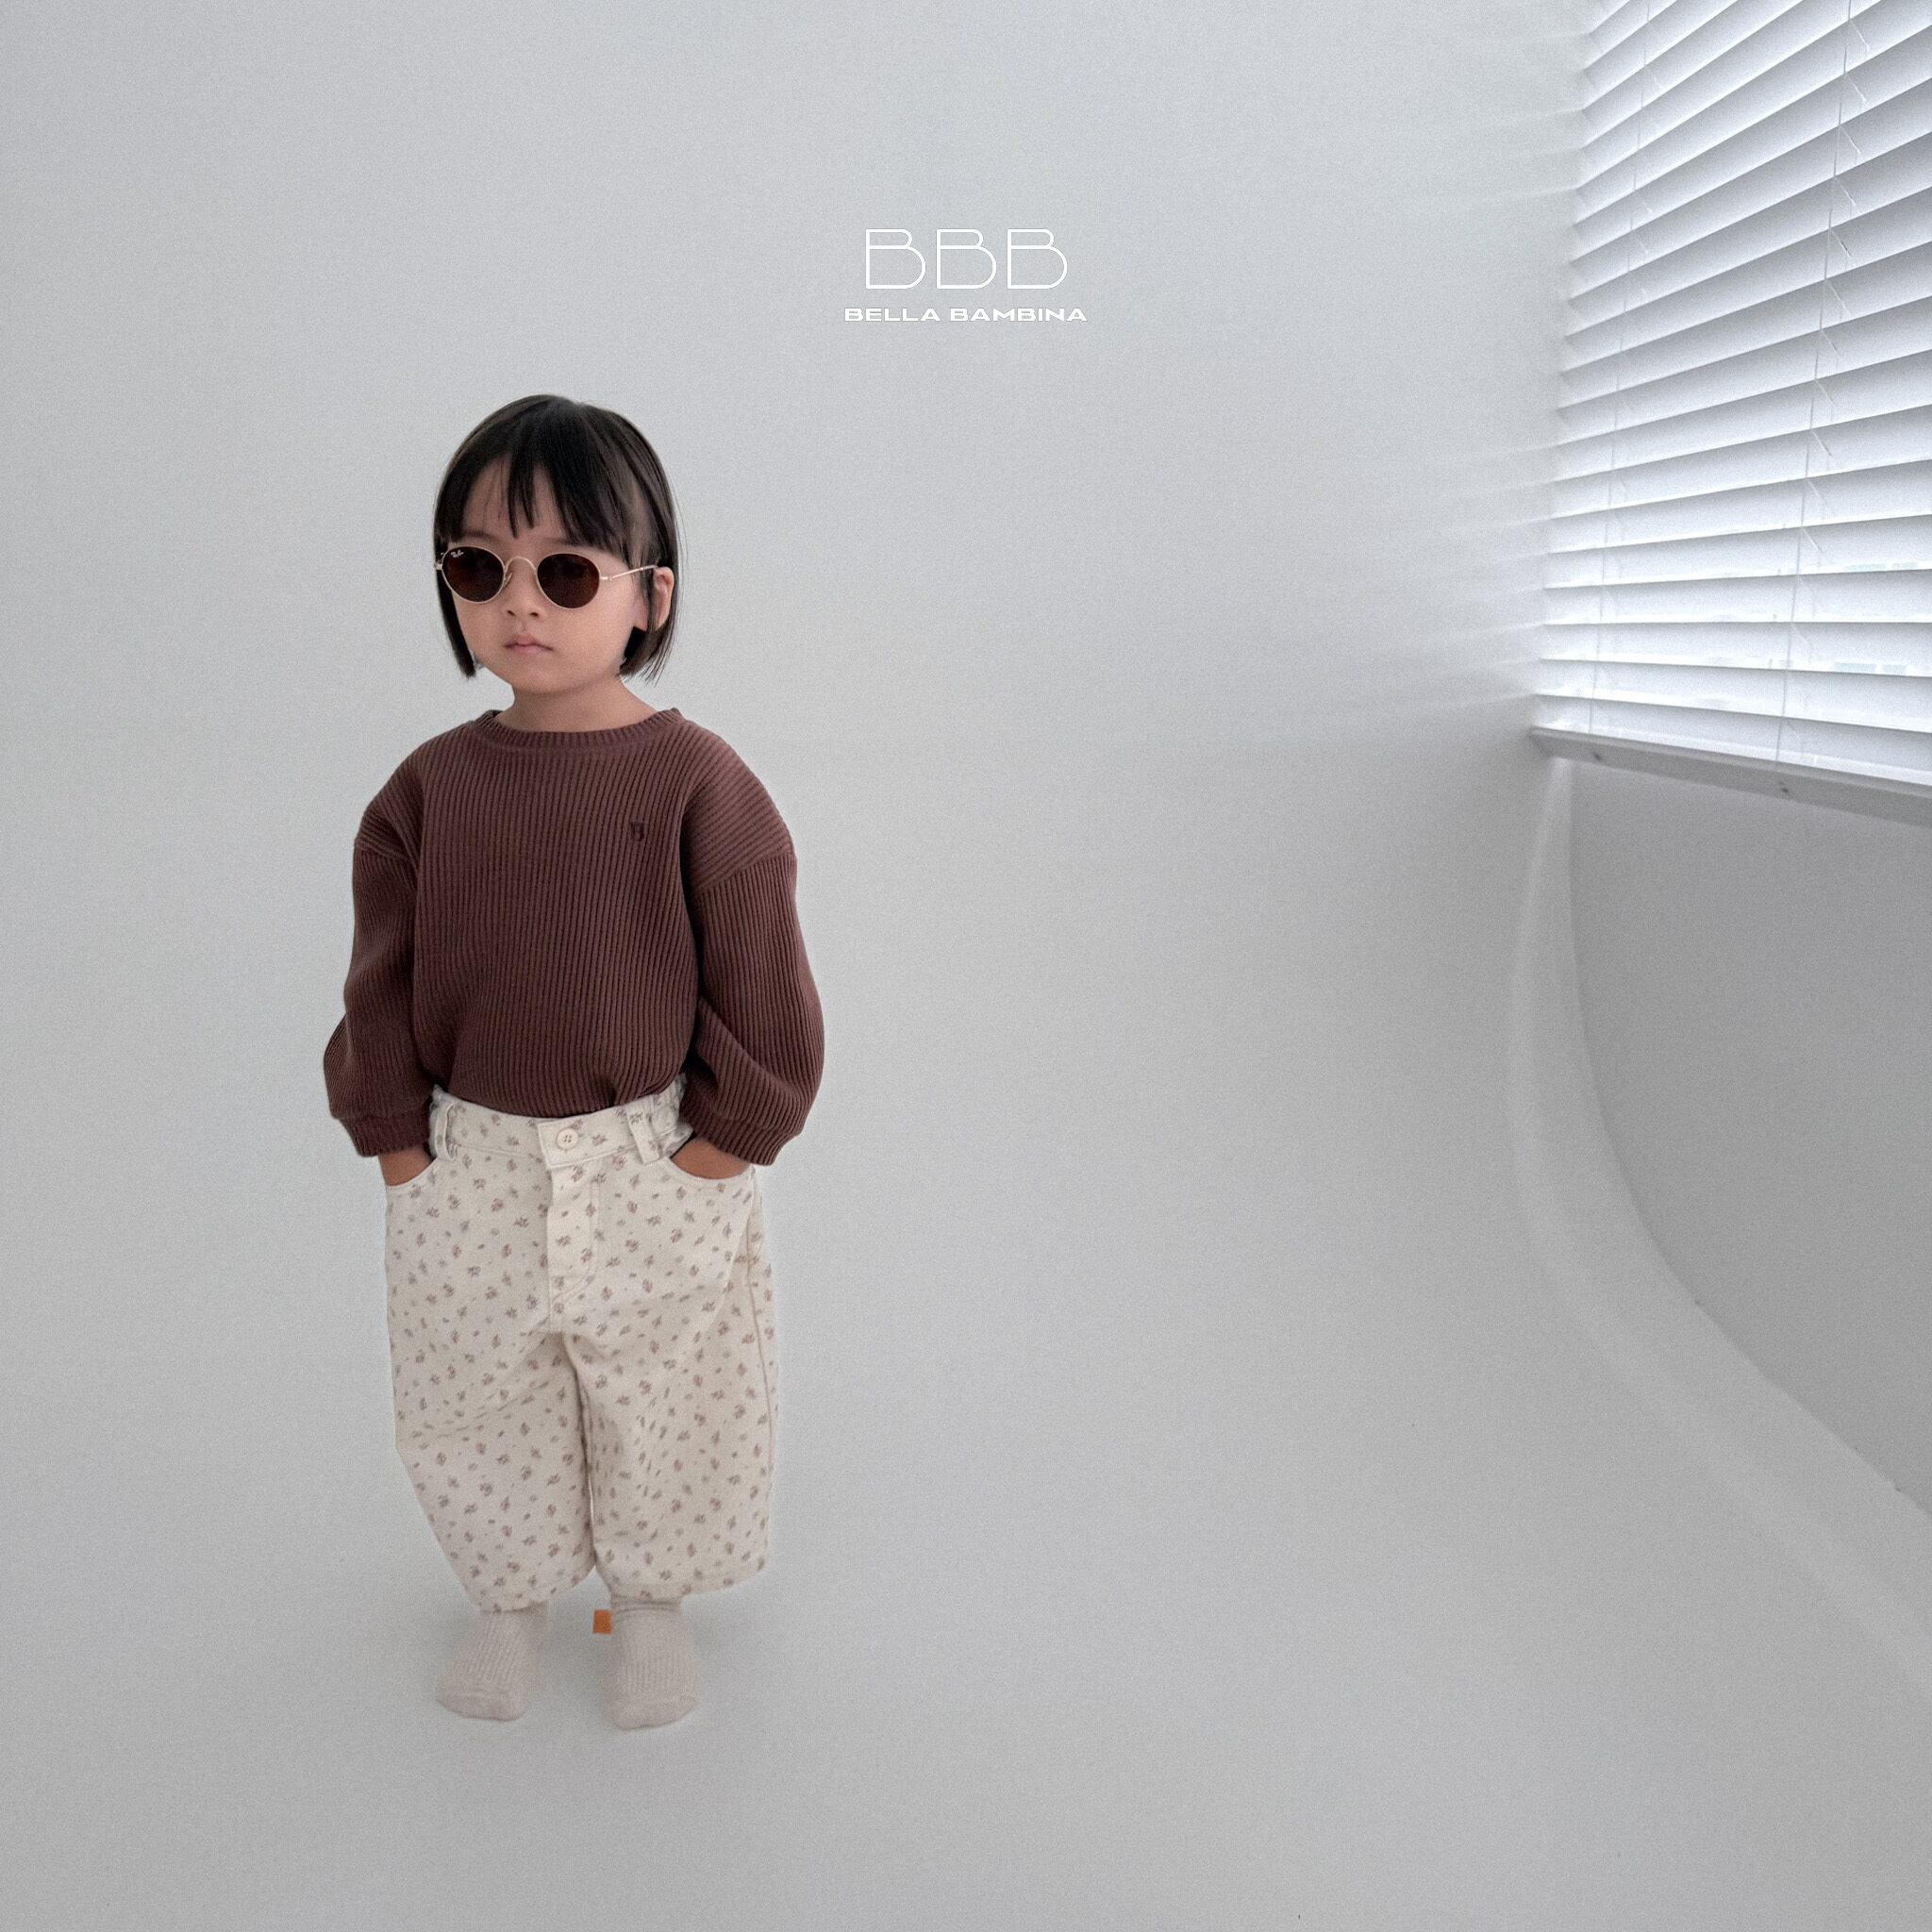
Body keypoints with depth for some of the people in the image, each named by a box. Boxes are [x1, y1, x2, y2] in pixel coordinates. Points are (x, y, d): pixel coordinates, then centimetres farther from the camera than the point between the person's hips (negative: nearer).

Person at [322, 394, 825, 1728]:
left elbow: (764, 998, -11)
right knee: (478, 1419, 20)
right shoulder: (428, 789, -4)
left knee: (666, 1416, 17)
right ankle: (511, 1597, 47)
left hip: (657, 1169, -3)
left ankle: (653, 1600, 44)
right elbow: (380, 990, 2)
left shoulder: (699, 784, -15)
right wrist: (402, 1150, -2)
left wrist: (718, 1147, -10)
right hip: (468, 1172, 3)